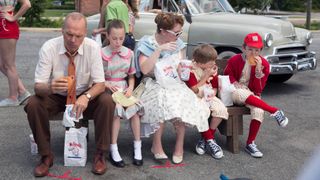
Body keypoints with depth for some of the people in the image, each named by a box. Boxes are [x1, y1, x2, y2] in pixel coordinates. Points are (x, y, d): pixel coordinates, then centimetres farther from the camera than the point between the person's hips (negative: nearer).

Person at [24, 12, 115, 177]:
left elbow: (100, 84, -17)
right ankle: (46, 156, -10)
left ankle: (100, 154, -11)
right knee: (33, 104, -29)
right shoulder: (49, 48, -20)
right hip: (56, 97, 0)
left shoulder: (93, 47, -18)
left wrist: (87, 96, -39)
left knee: (107, 102, -28)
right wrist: (50, 87, -46)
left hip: (84, 96, 0)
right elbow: (38, 86, -21)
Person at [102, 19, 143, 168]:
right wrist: (108, 85, -16)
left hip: (124, 88, 3)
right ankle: (113, 150, -19)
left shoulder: (129, 53, 7)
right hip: (107, 89, -3)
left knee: (134, 109, -21)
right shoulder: (102, 54, -5)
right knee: (117, 110, -28)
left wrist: (130, 87, -4)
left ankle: (137, 147, -8)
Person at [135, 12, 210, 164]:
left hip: (175, 84, 3)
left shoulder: (179, 45, 6)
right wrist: (159, 49, -25)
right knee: (162, 98, -36)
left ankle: (180, 144, -13)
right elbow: (144, 70, -20)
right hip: (154, 84, -3)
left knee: (182, 100, -30)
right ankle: (157, 145, -19)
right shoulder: (147, 44, -6)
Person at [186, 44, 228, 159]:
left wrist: (213, 93, -7)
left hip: (210, 97, 5)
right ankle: (210, 141, -18)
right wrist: (206, 76, -17)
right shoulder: (192, 71, -12)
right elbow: (194, 90, -16)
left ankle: (205, 139, -10)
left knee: (221, 110, -23)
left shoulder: (213, 70, 6)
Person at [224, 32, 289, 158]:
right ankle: (275, 112, -31)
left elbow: (258, 90, -9)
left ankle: (250, 144, -19)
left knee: (259, 111, -32)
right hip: (234, 93, -1)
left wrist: (258, 70, -21)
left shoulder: (264, 64, -4)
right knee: (242, 93, -39)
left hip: (252, 95, 1)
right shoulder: (234, 60, -7)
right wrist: (234, 83, -13)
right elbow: (226, 77, 10)